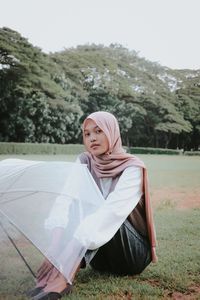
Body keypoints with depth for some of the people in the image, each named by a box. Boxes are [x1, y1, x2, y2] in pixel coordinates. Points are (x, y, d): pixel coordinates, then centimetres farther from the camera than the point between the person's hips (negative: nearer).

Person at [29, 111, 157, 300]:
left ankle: (65, 276, -40)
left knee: (105, 217, -31)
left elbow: (113, 211, -32)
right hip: (100, 255, 4)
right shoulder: (84, 162, -3)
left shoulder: (132, 168, -17)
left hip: (133, 254, -3)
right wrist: (58, 240, -37)